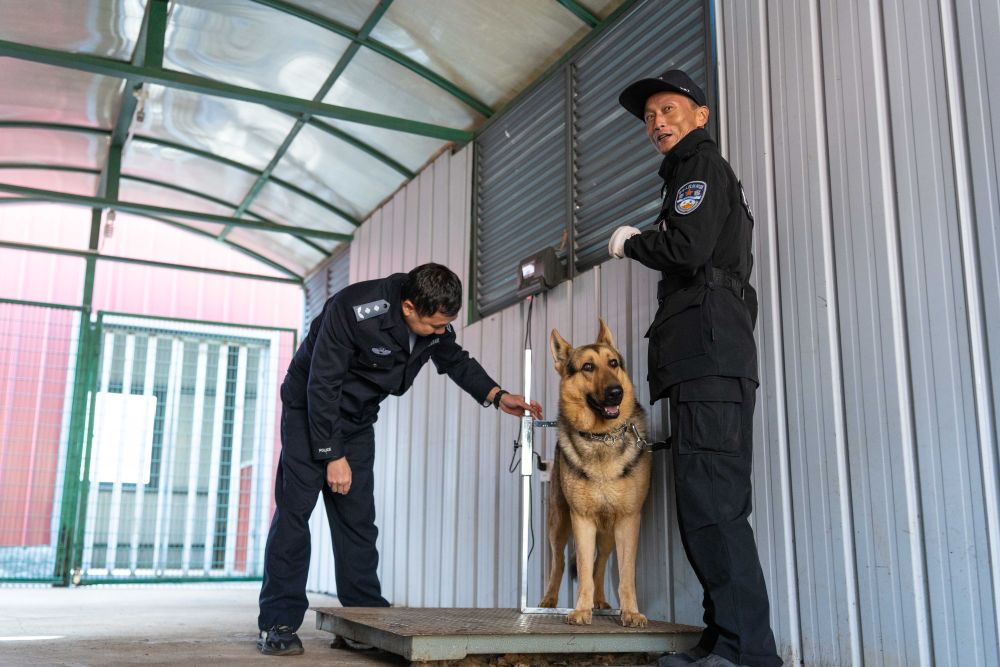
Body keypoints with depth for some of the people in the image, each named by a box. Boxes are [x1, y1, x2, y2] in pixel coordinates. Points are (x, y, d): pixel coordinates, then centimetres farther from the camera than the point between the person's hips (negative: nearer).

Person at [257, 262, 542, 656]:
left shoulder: (435, 324, -13)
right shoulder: (352, 310, -33)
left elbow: (456, 361, 8)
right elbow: (322, 386, -27)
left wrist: (496, 396, -7)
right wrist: (333, 455, -24)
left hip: (358, 420, 6)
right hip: (310, 409, -5)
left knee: (358, 516, 2)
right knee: (294, 510, -10)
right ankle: (278, 623, -6)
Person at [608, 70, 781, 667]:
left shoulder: (700, 166, 1)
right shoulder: (709, 173, 32)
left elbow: (686, 249, -15)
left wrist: (630, 242, 0)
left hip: (710, 354, -11)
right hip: (709, 356, 11)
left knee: (710, 504, -16)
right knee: (709, 505, 7)